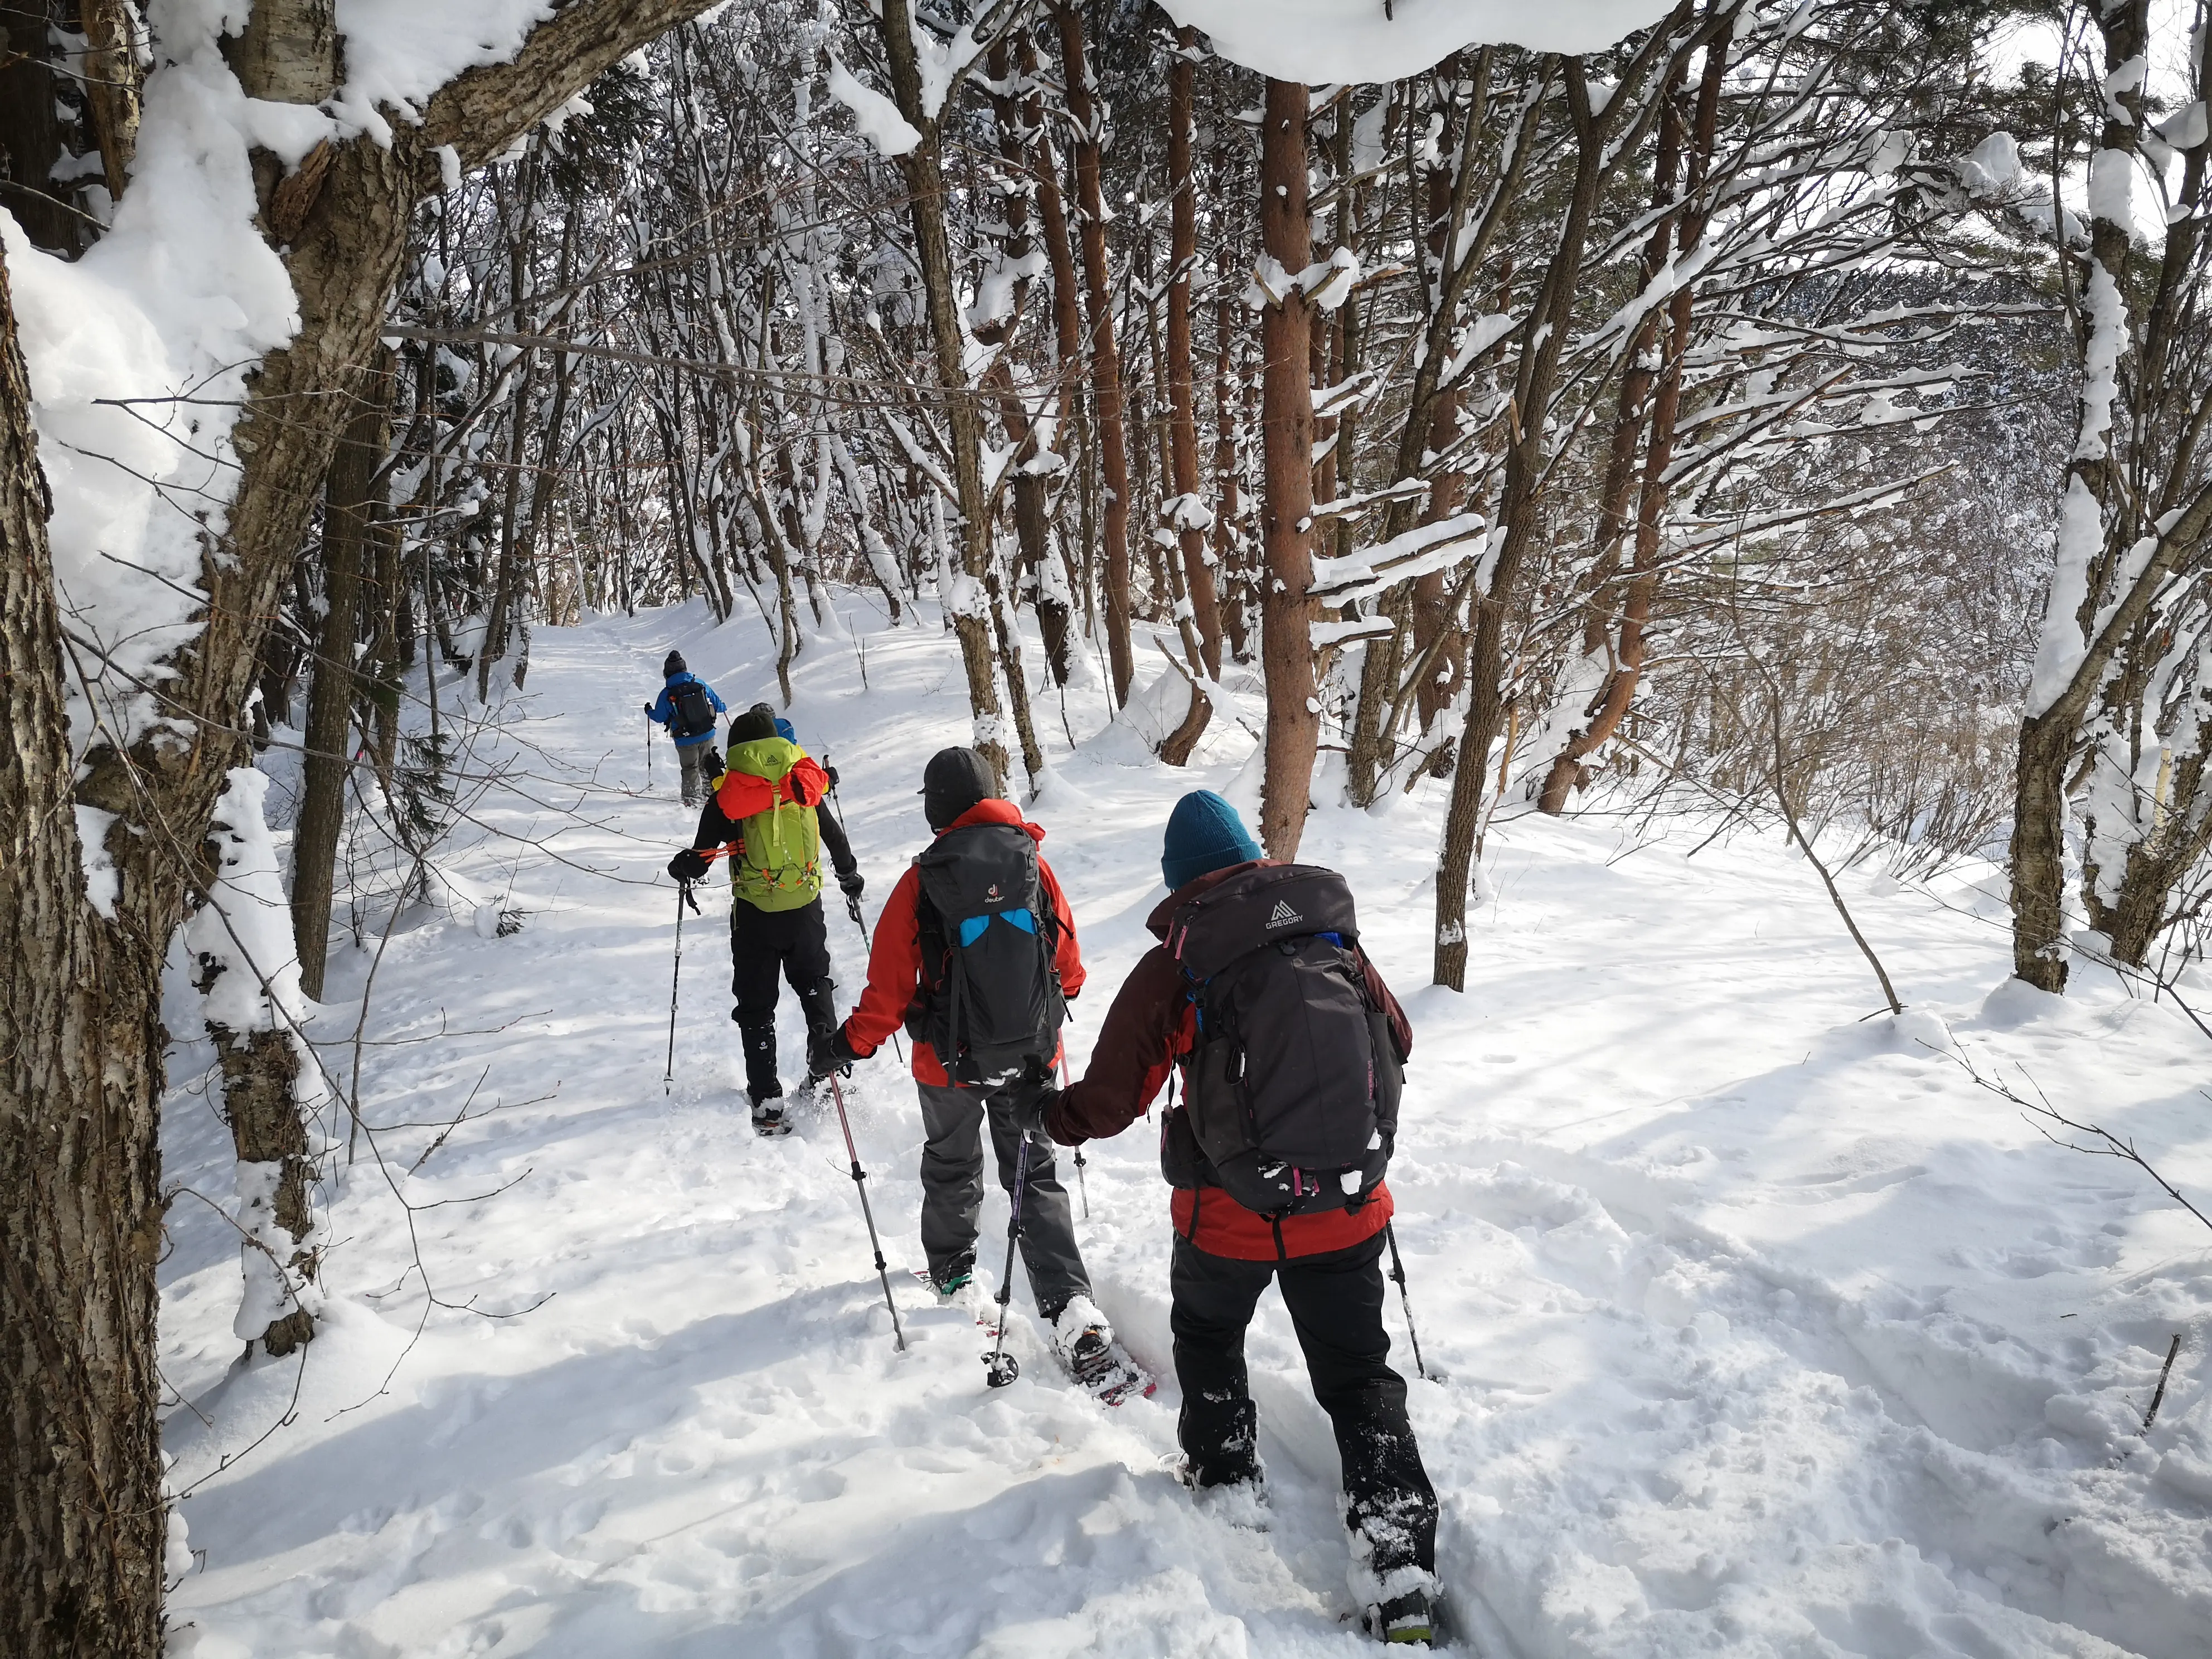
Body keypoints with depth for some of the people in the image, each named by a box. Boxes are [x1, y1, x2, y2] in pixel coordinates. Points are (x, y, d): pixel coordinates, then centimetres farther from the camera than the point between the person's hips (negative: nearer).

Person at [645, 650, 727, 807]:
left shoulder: (667, 694, -14)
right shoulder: (700, 684, -6)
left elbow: (659, 718, -3)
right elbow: (716, 702, 6)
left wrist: (649, 711, 19)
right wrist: (723, 708, 30)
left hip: (685, 740, -3)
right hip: (707, 735, 3)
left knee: (690, 769, 14)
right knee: (708, 765, 21)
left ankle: (692, 798, 14)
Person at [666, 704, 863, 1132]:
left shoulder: (728, 795, -7)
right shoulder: (804, 784, 1)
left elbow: (701, 856, -4)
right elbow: (835, 836, 11)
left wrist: (681, 867, 20)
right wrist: (849, 876, 29)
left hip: (754, 913, -2)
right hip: (806, 907, 2)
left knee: (756, 1005, 9)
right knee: (815, 987, 22)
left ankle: (766, 1101, 6)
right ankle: (826, 1074, 21)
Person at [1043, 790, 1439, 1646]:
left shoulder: (1172, 970, -12)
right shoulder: (1339, 943, -2)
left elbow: (1109, 1101, -6)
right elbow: (1398, 1041, 13)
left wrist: (1055, 1117, 15)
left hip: (1230, 1217, -2)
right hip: (1349, 1212, 3)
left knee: (1207, 1338, 28)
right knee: (1359, 1377, 16)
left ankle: (1225, 1481, 40)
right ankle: (1400, 1566, 11)